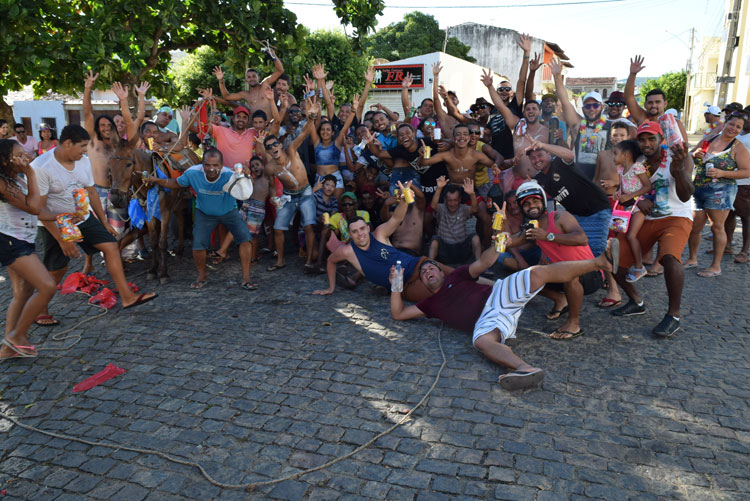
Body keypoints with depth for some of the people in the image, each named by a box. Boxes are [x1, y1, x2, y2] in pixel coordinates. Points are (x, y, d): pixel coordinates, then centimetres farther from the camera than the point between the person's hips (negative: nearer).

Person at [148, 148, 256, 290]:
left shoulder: (228, 175, -34)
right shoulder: (193, 173, -25)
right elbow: (176, 184, -6)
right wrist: (157, 180, -19)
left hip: (229, 211, -1)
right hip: (204, 213, 1)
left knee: (245, 238, -17)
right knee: (198, 245, -9)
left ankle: (246, 278, -6)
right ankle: (202, 276, 20)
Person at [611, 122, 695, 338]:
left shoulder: (678, 158, -12)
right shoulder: (636, 164, 1)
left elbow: (685, 196, -25)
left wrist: (678, 169, -45)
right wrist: (638, 201, -20)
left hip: (676, 218, -5)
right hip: (646, 220, 6)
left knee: (669, 257, -35)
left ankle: (674, 315, -18)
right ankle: (636, 302, 20)